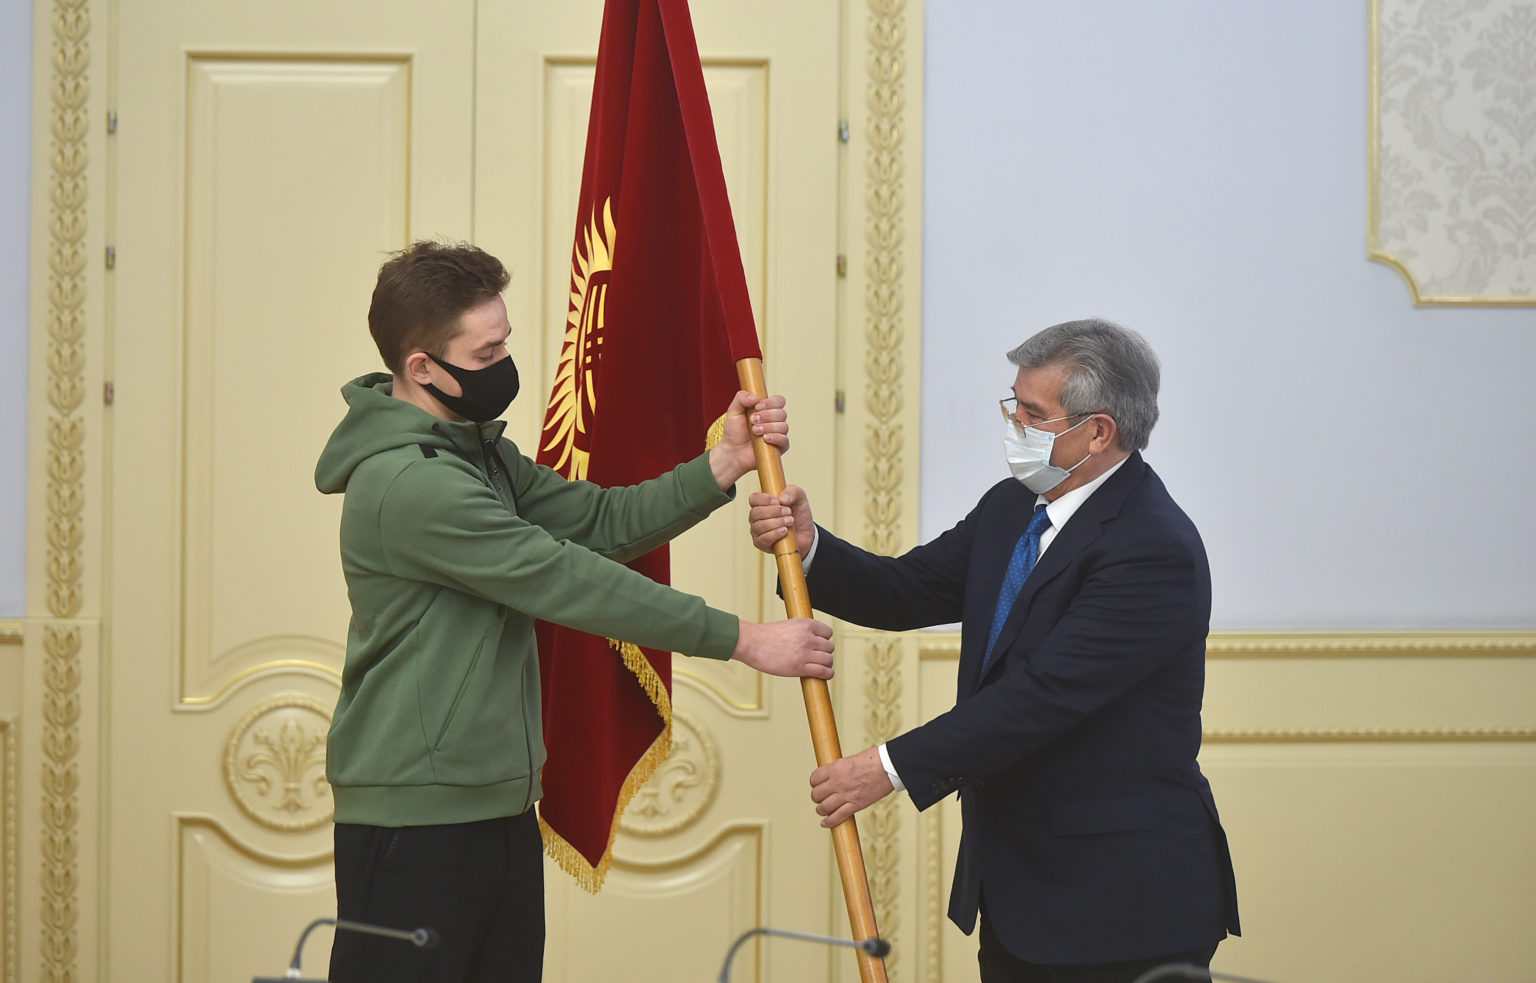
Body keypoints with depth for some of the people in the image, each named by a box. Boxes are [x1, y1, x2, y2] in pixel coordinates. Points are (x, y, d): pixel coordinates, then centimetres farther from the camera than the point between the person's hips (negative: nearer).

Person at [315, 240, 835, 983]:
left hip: (500, 807, 10)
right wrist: (746, 642, -16)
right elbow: (574, 585, -21)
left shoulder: (478, 452, 12)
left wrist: (724, 464, -5)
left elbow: (603, 522, 9)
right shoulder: (409, 483, -21)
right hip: (413, 816, -10)